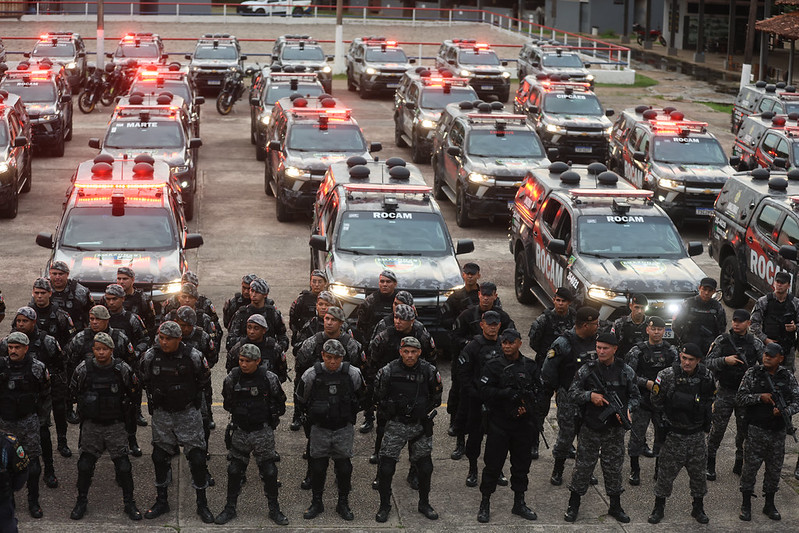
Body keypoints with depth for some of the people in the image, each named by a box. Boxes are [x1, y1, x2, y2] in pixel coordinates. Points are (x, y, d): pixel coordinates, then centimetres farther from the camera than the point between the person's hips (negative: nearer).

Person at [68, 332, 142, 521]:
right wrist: (83, 407, 9)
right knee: (85, 464, 6)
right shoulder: (84, 369, -8)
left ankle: (129, 503, 13)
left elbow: (134, 392, 7)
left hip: (115, 425, -1)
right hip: (91, 425, 1)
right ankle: (81, 502, 22)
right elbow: (73, 391, 9)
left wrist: (123, 405, 4)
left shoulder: (122, 369, -9)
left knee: (123, 465, 0)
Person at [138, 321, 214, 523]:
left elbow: (204, 378, 5)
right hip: (161, 414, 3)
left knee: (197, 458, -4)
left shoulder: (193, 357, -13)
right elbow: (144, 379, 13)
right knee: (160, 457, 8)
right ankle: (162, 501, 24)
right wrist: (153, 392, 5)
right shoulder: (150, 356, -7)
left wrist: (192, 394, 1)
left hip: (188, 413, -2)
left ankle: (202, 504, 7)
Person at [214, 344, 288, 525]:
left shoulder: (269, 378, -10)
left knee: (269, 472, 2)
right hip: (240, 432, 2)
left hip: (263, 431, -2)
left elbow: (280, 402, 5)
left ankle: (274, 509, 15)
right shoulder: (232, 378, -5)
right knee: (234, 471, 7)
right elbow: (227, 403, 13)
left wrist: (271, 417, 7)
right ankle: (230, 508, 21)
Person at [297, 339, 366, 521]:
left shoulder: (353, 374, -8)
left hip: (344, 429, 0)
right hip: (320, 429, 0)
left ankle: (343, 504, 21)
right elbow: (301, 399, 8)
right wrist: (312, 415, 10)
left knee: (344, 468, 6)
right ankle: (316, 503, 22)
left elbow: (362, 396, 11)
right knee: (317, 467, 6)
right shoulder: (311, 374, -9)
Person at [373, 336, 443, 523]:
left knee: (425, 467, 10)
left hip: (421, 425, 2)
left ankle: (424, 504, 29)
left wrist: (428, 414, 7)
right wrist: (389, 414, 4)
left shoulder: (429, 371, -6)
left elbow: (436, 397, 11)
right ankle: (384, 505, 13)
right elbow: (378, 397, 2)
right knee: (386, 467, -5)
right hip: (396, 425, -2)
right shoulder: (388, 371, -11)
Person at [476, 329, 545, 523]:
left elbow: (540, 392, 7)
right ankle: (485, 504, 12)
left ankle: (519, 503, 26)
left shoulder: (530, 366, 6)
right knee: (493, 464, 1)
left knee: (522, 464, 12)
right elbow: (485, 392, -10)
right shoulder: (493, 366, -3)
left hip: (524, 424, 3)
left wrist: (528, 407, -11)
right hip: (499, 424, -3)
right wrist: (506, 393, -24)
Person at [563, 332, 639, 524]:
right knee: (583, 465, 4)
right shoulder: (587, 369, -4)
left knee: (614, 467, 10)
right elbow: (573, 391, -1)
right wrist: (590, 395, -18)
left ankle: (615, 506, 23)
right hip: (590, 427, -1)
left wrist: (627, 409, -11)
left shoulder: (626, 371, 1)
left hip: (615, 428, 1)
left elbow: (635, 396, 8)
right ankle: (573, 505, 16)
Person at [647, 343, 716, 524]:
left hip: (697, 434, 3)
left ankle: (698, 508, 30)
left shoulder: (706, 376, -4)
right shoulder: (666, 376, -14)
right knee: (666, 472, 4)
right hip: (673, 434, -3)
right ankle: (659, 507, 21)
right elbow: (656, 403, -4)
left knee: (698, 472, 13)